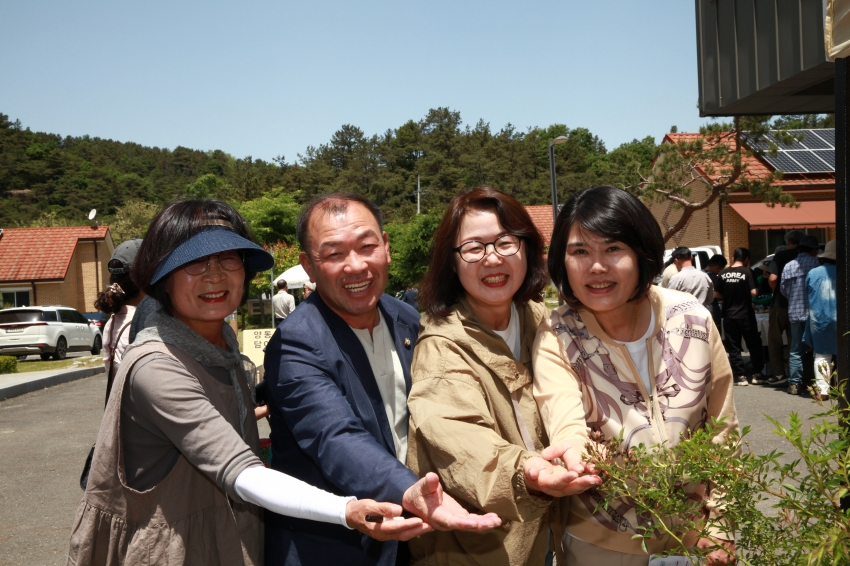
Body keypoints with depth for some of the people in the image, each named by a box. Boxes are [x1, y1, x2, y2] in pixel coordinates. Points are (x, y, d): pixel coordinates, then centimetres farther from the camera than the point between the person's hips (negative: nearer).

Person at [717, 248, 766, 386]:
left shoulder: (723, 273, 2)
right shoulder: (747, 271, -9)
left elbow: (718, 294, 5)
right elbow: (753, 292, -15)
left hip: (729, 315, 3)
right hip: (745, 314, -2)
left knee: (733, 347, 7)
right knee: (754, 345, 11)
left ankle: (740, 376, 5)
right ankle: (757, 374, 11)